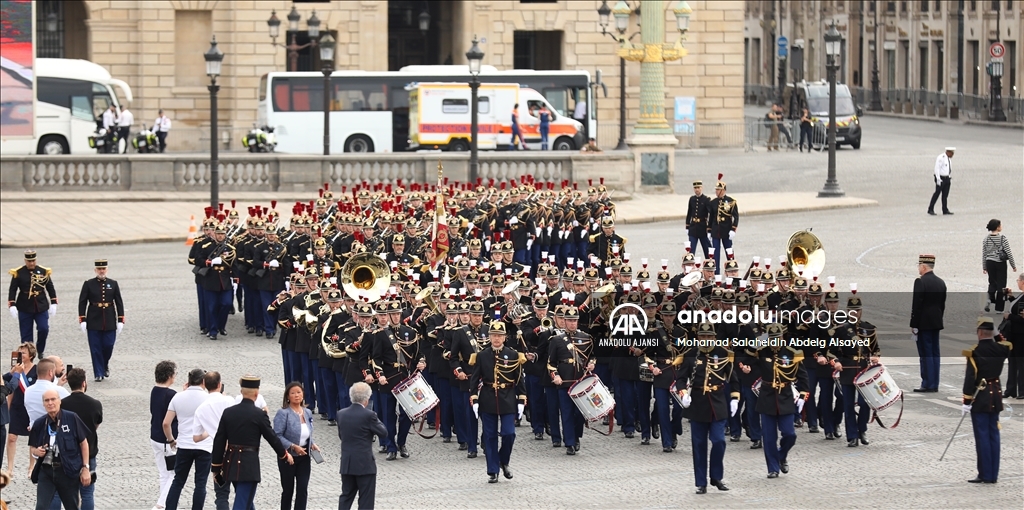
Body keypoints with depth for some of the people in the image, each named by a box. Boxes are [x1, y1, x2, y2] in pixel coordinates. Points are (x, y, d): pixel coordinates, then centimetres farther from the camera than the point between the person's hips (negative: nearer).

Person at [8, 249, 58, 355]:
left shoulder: (43, 271, 2)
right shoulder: (18, 273, -3)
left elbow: (50, 288, 10)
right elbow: (12, 290, -3)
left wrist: (53, 304, 5)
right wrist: (12, 306, -13)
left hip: (41, 307, 1)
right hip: (25, 309, -1)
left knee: (44, 329, -10)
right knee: (26, 335, 3)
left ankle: (40, 350, 14)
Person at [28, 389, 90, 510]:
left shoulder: (72, 418, -7)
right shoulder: (39, 424, 1)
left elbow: (83, 443, 0)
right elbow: (32, 447, 15)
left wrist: (85, 468, -3)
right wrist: (36, 452, -10)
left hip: (69, 471, -2)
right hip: (46, 471, 2)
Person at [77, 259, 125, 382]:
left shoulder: (113, 284, 5)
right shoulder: (88, 284, -1)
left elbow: (119, 303, 6)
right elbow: (82, 302, -1)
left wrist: (120, 321, 1)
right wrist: (82, 320, -7)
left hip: (110, 323, 1)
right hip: (94, 322, -1)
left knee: (108, 346, 1)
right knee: (96, 348, 0)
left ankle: (105, 365, 29)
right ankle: (99, 374, 6)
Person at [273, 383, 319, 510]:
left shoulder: (307, 413, 7)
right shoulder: (283, 413, -12)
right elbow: (277, 436, -18)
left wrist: (312, 444, 0)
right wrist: (293, 447, -25)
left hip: (304, 457, 4)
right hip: (288, 456, -4)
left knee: (303, 489, -2)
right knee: (288, 490, 7)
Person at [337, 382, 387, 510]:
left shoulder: (341, 414, 2)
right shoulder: (369, 415, -16)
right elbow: (383, 432, -5)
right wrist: (377, 421, 11)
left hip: (346, 463, 6)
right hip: (365, 464, -5)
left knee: (346, 496, 15)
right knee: (366, 500, 2)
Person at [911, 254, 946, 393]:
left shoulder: (920, 282, -14)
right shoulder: (941, 282, 10)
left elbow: (917, 305, -16)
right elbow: (942, 304, 13)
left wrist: (913, 324, -11)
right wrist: (938, 319, 19)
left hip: (924, 323, -8)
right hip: (936, 323, 8)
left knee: (926, 354, -5)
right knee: (934, 353, 10)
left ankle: (928, 384, -6)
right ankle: (934, 384, 12)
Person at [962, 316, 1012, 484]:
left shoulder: (975, 352, -16)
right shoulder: (1001, 349, 0)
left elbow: (970, 378, -18)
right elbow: (1008, 346, 28)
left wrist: (967, 401, -14)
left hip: (980, 398, -6)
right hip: (996, 396, 6)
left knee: (982, 436, -1)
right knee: (994, 435, 10)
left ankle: (985, 474, 0)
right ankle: (993, 474, 13)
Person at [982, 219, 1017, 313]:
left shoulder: (986, 238, 0)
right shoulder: (1002, 238, -11)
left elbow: (984, 254, 5)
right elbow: (1009, 253, -9)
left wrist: (984, 267, 15)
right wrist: (1013, 265, 1)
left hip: (990, 263, 4)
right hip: (1000, 263, -3)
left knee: (992, 283, 18)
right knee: (1001, 284, 6)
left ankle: (990, 299, -8)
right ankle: (999, 308, 8)